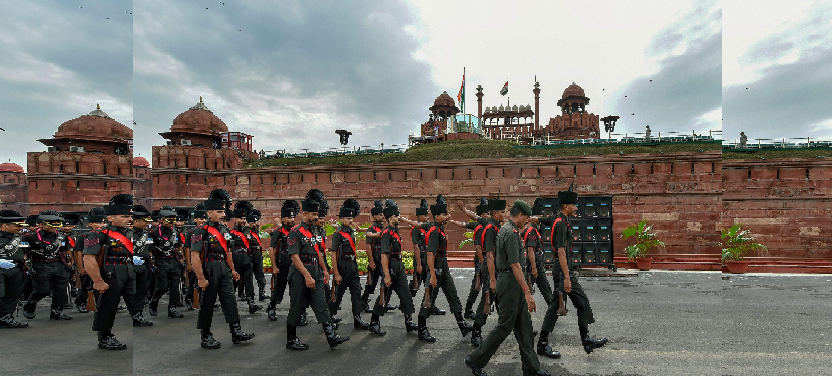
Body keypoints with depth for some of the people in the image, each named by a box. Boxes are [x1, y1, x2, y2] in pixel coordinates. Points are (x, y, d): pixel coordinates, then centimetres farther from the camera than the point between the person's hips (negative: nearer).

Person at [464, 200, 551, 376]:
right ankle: (475, 360, 9)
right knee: (505, 325, -2)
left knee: (524, 325, 13)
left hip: (513, 282, 10)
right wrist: (527, 292, -23)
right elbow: (515, 265, -24)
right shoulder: (511, 233, -19)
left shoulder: (506, 229, 13)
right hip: (510, 282, -10)